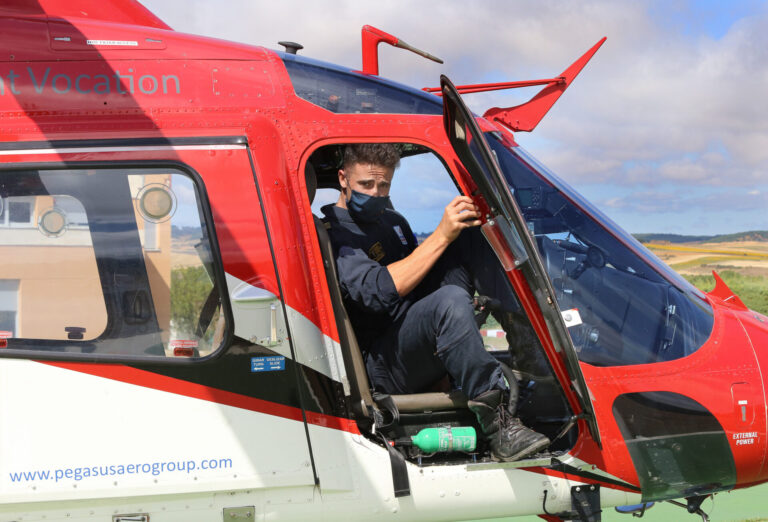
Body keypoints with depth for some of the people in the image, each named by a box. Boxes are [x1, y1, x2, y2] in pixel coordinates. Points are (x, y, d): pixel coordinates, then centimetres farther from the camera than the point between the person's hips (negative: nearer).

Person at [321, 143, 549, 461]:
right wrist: (441, 235, -24)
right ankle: (497, 422, -38)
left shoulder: (393, 221, 21)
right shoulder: (332, 234, -9)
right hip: (382, 365, -8)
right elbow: (380, 291, -24)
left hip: (424, 348, 8)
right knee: (449, 302, -38)